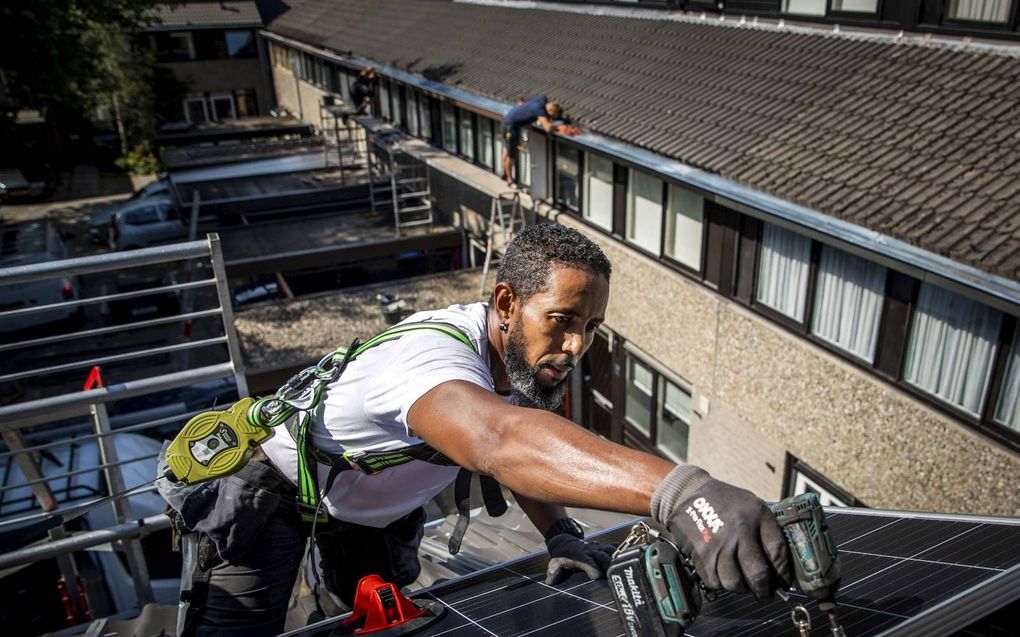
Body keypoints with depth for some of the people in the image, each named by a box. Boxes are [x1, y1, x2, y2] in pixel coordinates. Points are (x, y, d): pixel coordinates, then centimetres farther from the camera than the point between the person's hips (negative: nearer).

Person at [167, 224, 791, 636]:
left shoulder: (526, 354, -19)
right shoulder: (434, 352, -45)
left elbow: (524, 452, -6)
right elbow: (498, 441, -66)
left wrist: (561, 534, -25)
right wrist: (681, 492, -79)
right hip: (272, 490, -6)